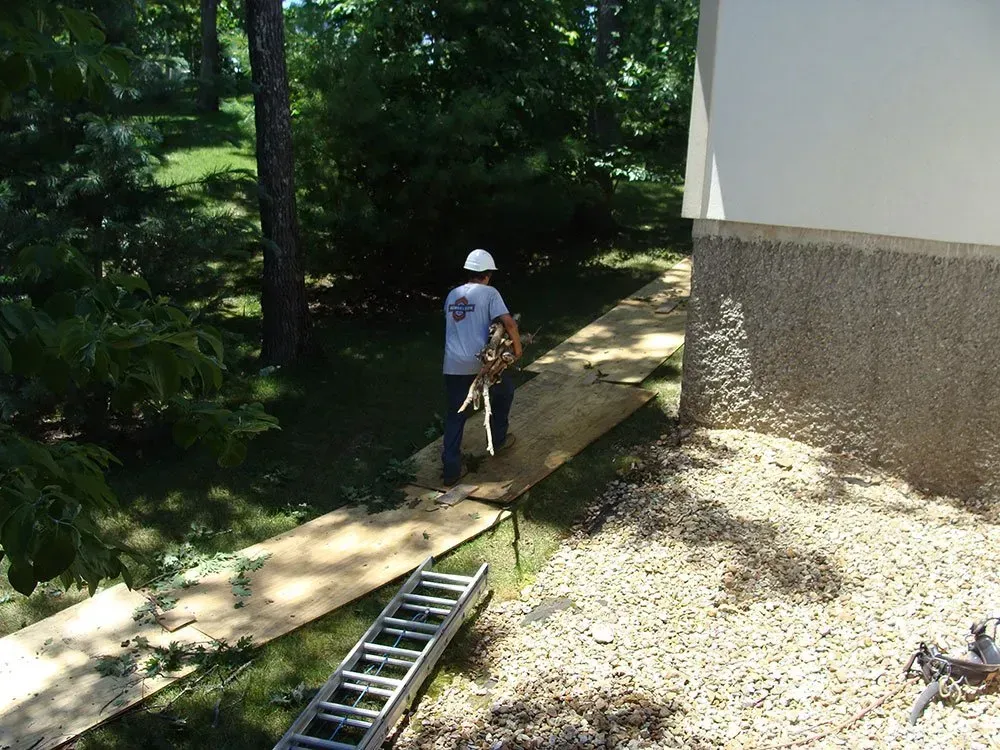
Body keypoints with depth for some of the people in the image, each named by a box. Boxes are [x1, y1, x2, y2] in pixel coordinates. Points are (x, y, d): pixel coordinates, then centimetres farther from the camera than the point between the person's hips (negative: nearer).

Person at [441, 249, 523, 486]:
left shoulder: (452, 295, 15)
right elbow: (508, 323, -14)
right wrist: (517, 346, 1)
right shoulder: (489, 292, -3)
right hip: (481, 364, -4)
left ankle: (451, 469, 6)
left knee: (455, 415, 12)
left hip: (453, 366, 4)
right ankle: (498, 439, 37)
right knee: (505, 390, 27)